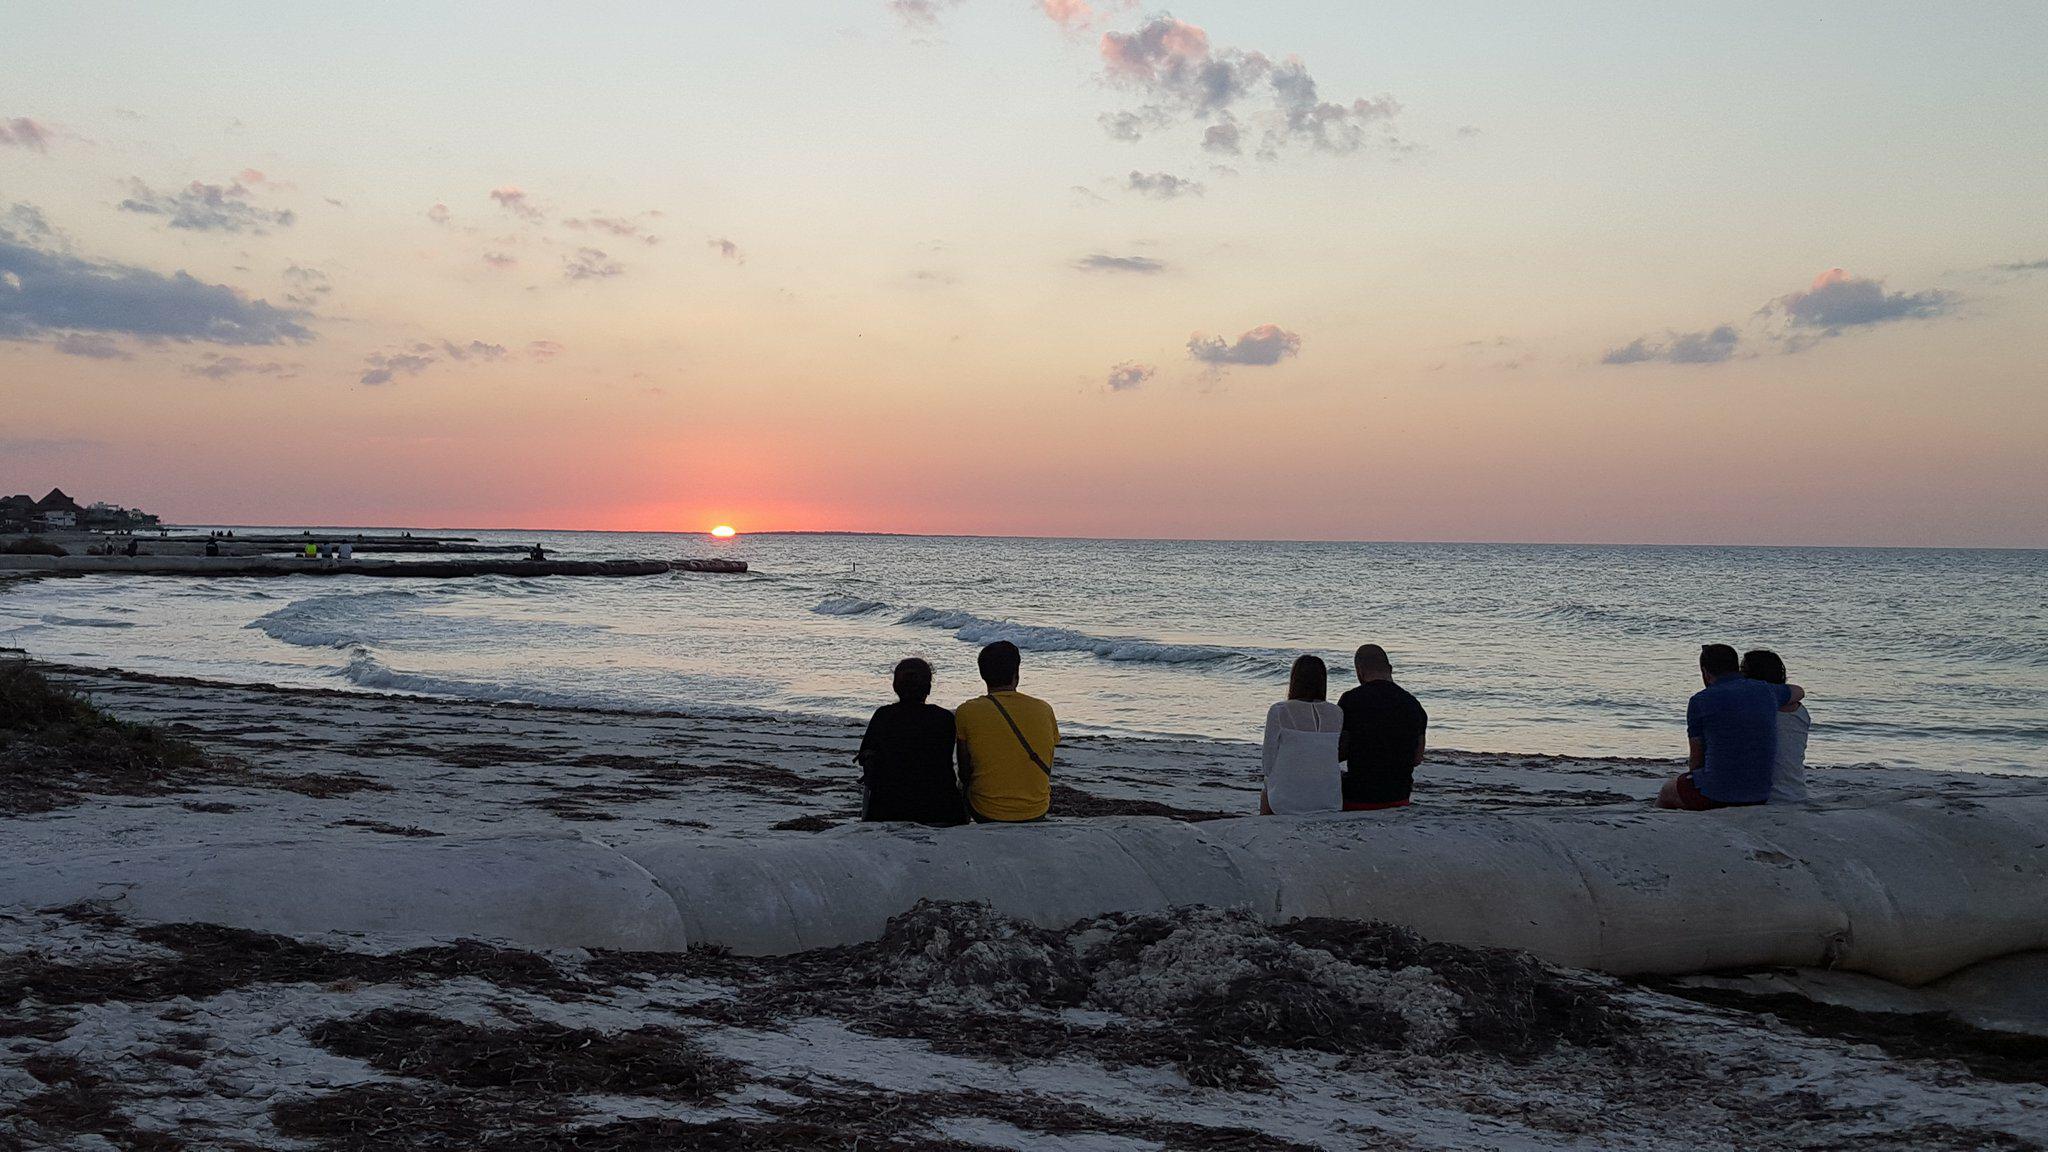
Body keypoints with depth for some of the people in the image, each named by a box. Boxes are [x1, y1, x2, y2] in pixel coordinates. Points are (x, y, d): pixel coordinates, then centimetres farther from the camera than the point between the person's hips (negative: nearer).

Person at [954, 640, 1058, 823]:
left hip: (987, 814, -2)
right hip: (1037, 813, 2)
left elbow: (964, 773, -2)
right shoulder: (1044, 710, -5)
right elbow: (1047, 769, 6)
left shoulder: (966, 713, -11)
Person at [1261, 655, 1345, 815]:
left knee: (1265, 793, 32)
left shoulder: (1279, 712, -10)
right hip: (1332, 803, 3)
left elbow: (1267, 765, -7)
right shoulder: (1337, 714, -1)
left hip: (1287, 803, -2)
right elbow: (1337, 759, 7)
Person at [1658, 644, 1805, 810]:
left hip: (1717, 795, -5)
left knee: (1667, 791, 25)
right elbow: (1799, 692, 30)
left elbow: (1696, 759, -1)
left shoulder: (1699, 701, -9)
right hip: (1761, 796, 5)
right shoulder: (1765, 691, 5)